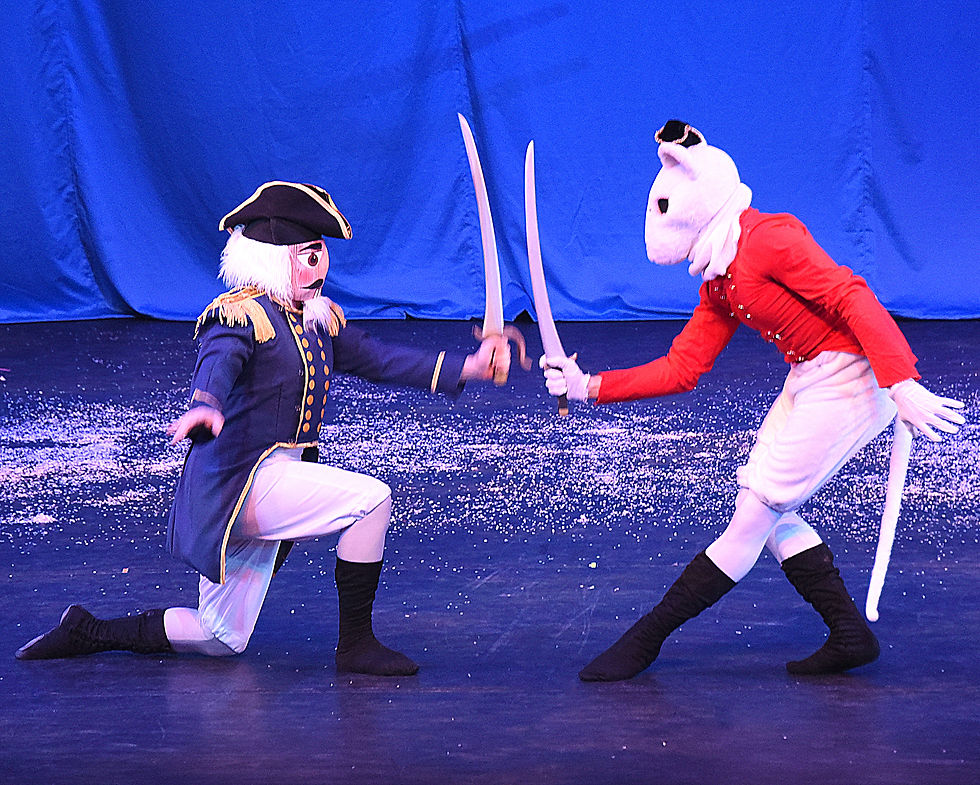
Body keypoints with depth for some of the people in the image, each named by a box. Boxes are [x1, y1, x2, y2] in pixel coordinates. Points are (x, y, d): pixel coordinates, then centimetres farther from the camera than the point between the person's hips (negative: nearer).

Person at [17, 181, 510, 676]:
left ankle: (88, 633, 24)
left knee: (223, 640, 13)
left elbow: (377, 359, 17)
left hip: (279, 478, 9)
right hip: (238, 481, -9)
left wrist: (466, 368, 9)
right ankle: (355, 645, -11)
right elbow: (218, 361, -33)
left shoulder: (319, 320, 14)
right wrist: (205, 405, -57)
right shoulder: (241, 314, -13)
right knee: (371, 498, -20)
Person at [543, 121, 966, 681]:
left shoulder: (766, 238, -16)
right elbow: (681, 369, 13)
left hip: (849, 380, -10)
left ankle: (646, 639, 2)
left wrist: (902, 384, -31)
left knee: (756, 513, -3)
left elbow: (854, 299, -23)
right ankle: (851, 638, 14)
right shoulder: (719, 285, 13)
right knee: (767, 511, 8)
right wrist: (591, 387, 4)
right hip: (807, 383, 10)